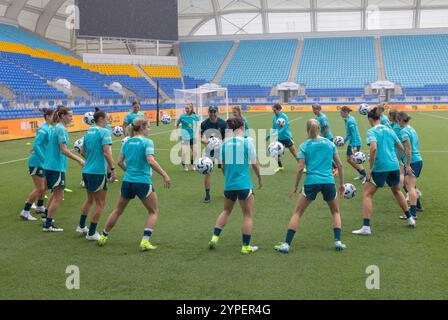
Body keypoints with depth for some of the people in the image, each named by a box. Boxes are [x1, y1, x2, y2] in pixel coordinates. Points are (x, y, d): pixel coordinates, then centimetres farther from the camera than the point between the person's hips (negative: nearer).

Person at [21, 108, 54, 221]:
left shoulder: (49, 128, 7)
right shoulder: (43, 129, -19)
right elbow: (36, 145, -26)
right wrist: (44, 159, -26)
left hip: (43, 162, 9)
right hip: (37, 162, -9)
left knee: (45, 186, 18)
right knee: (39, 188, -5)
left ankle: (40, 207, 36)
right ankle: (25, 212, 3)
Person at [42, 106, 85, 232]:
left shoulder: (54, 127, 12)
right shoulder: (61, 129, -16)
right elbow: (63, 150, -22)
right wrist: (79, 160, -22)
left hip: (49, 165, 10)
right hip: (57, 166, -10)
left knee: (56, 193, 24)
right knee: (59, 196, -2)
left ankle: (46, 217, 35)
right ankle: (48, 225, 2)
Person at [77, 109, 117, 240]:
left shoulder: (88, 132, 11)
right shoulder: (104, 132, -13)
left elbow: (83, 151, 21)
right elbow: (106, 152, -23)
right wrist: (112, 169, -21)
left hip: (87, 171, 8)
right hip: (98, 172, -8)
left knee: (90, 199, 25)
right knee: (100, 204, 4)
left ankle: (81, 227, 33)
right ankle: (91, 233, 9)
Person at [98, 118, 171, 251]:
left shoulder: (127, 142, 7)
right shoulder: (147, 142, -10)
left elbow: (120, 162, 9)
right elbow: (151, 161, -22)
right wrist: (164, 175, -18)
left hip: (127, 181, 5)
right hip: (143, 182, -5)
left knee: (117, 210, 22)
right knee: (154, 211, 11)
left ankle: (103, 237, 31)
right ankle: (145, 241, -1)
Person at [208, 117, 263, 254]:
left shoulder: (225, 143, 3)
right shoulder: (247, 142, -9)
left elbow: (223, 166, 10)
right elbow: (254, 163, -5)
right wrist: (260, 177, 11)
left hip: (228, 184, 5)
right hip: (244, 184, -4)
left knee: (226, 211, 24)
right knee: (248, 214, 9)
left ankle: (214, 238, 17)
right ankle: (246, 246, 11)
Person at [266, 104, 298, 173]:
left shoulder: (284, 116, -17)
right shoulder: (274, 118, 2)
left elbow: (284, 128, -23)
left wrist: (276, 134, -31)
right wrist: (269, 136, 5)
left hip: (287, 137, -6)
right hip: (279, 138, 6)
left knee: (294, 152, -2)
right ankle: (280, 167, 22)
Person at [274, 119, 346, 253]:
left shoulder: (304, 146, 3)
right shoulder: (329, 143, 9)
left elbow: (300, 168, -4)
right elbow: (340, 165, 8)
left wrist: (295, 186, 5)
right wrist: (341, 183, 18)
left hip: (311, 182, -1)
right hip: (328, 182, 2)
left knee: (297, 213, 9)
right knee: (335, 212, 23)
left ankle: (286, 244, 3)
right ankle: (338, 241, 10)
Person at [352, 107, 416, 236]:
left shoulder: (371, 131, -7)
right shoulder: (389, 130, 12)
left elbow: (374, 148, -23)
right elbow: (401, 148, 17)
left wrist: (370, 168, -18)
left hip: (380, 168, -6)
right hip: (394, 166, 6)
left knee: (367, 195, 1)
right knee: (397, 191, 28)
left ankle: (366, 227, -8)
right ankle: (410, 219, 37)